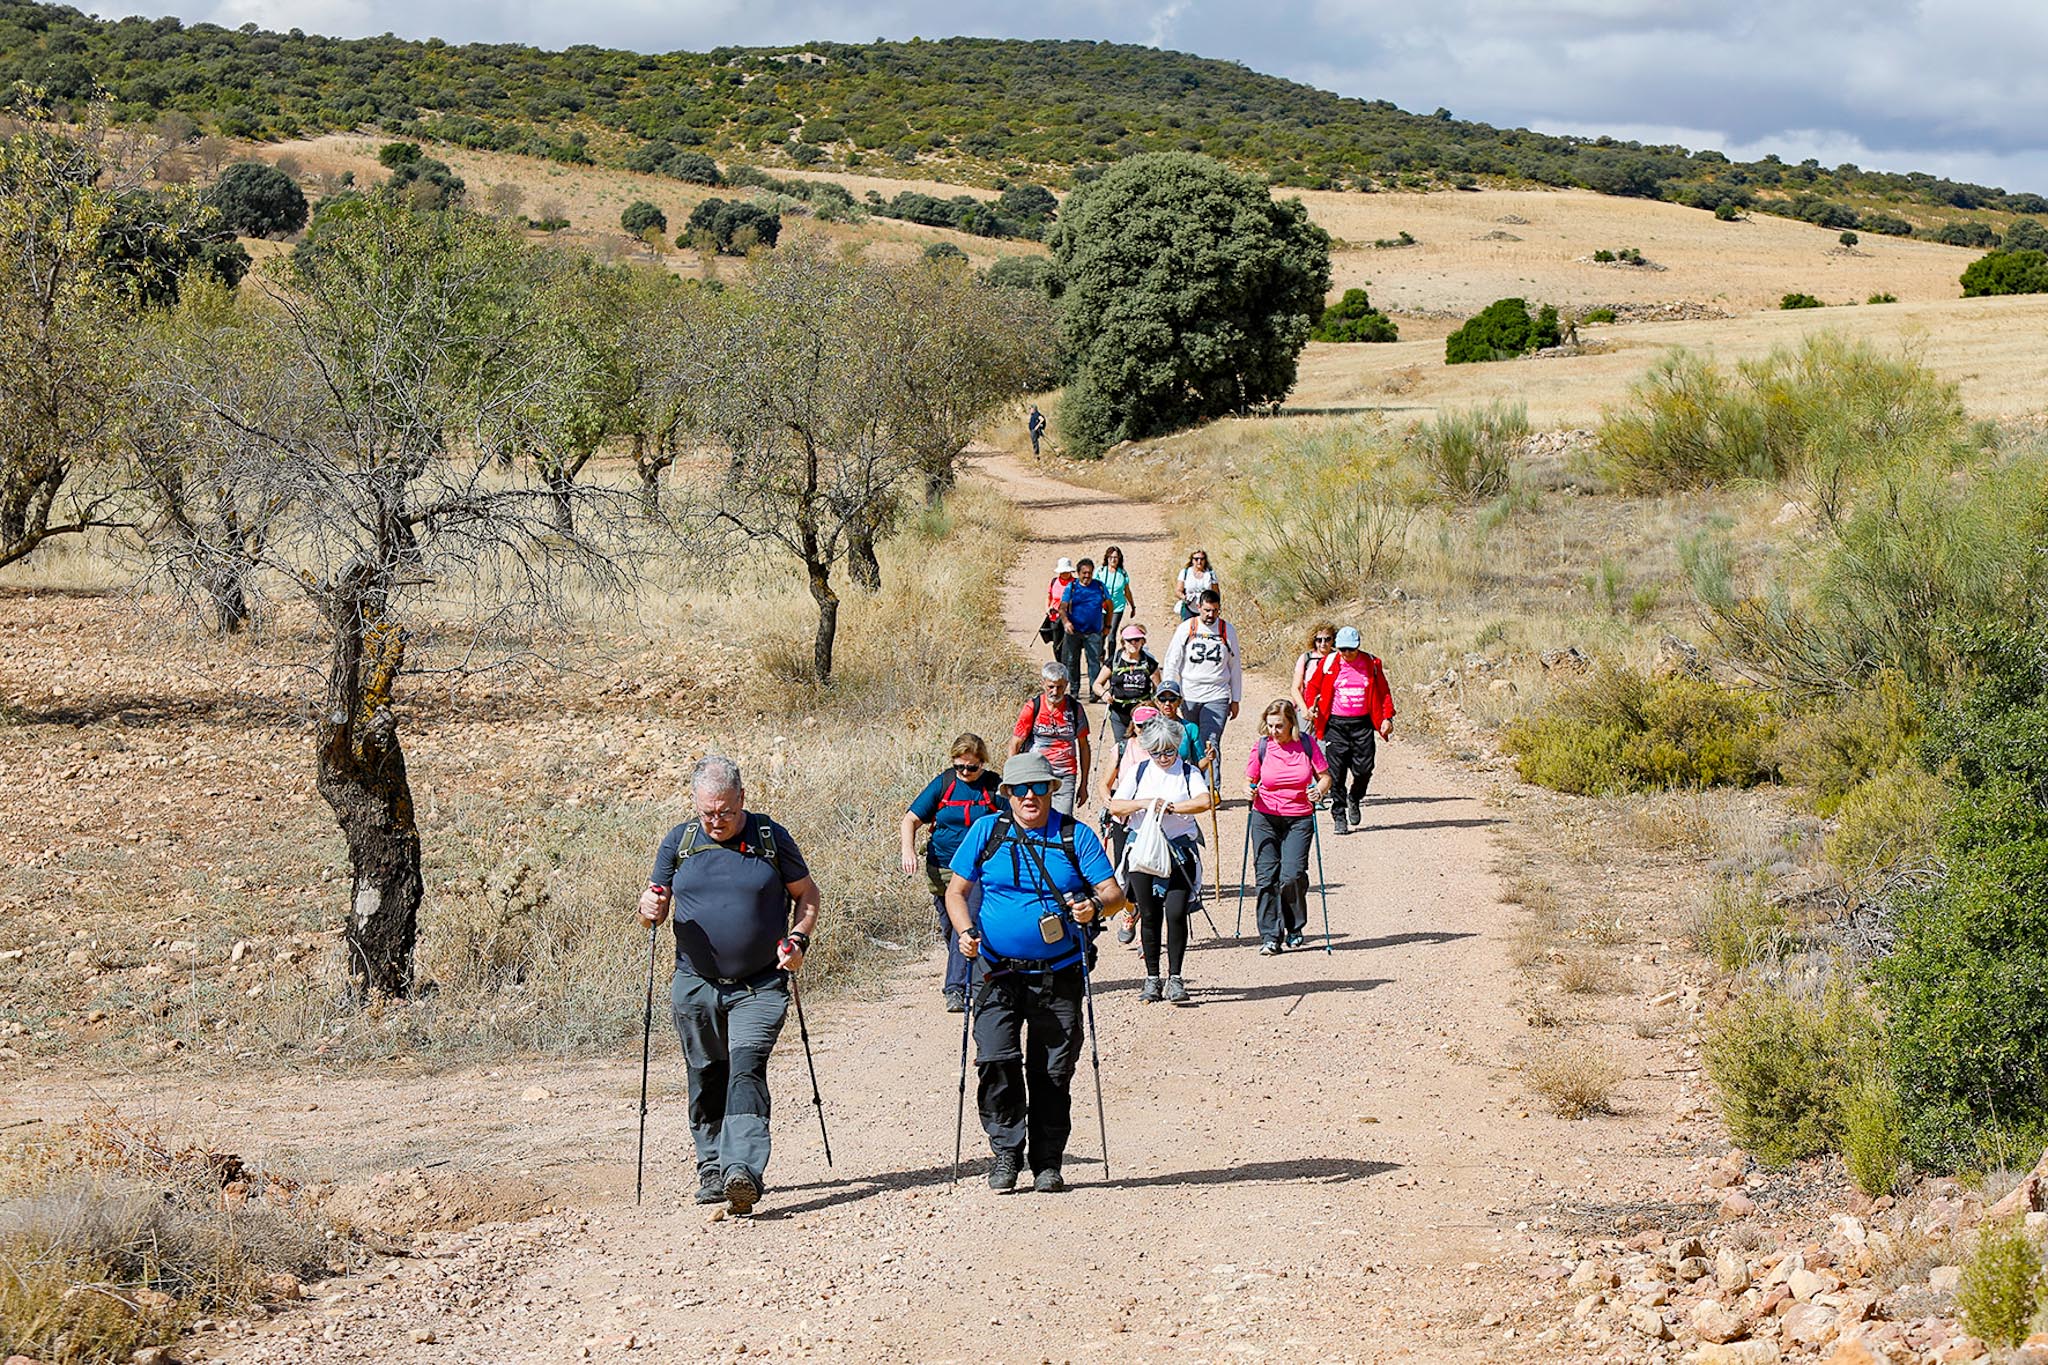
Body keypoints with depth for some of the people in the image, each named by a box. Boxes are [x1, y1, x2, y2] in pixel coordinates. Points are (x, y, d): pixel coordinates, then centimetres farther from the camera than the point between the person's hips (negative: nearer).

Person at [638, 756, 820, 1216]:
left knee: (746, 1069, -18)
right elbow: (656, 904, 11)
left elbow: (806, 893, 9)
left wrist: (798, 940, -7)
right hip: (696, 985, 3)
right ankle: (712, 1166, 24)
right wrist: (650, 910, -13)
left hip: (760, 986, -3)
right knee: (706, 1078, 9)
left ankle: (743, 1169, -28)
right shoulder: (679, 842, 5)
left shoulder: (771, 838, 1)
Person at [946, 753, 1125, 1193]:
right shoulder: (986, 832, 6)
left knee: (1053, 1072, 2)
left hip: (1058, 975, 0)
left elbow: (1114, 892, -1)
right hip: (998, 972, 0)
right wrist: (966, 933, -9)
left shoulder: (1076, 836, 4)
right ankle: (1005, 1151, -1)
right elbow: (956, 891, 9)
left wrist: (1095, 906, -24)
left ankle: (1047, 1162, 14)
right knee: (996, 1060, -15)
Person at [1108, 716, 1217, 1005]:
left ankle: (1175, 979, -4)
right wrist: (1145, 803, -12)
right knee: (1149, 914, 2)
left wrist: (1170, 807, -18)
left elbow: (1205, 801, -12)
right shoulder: (1138, 771, 10)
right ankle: (1152, 978, 12)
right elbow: (1115, 807, 3)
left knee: (1176, 912, -12)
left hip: (1180, 851, -1)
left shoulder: (1188, 772, 6)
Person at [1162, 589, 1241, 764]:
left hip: (1217, 698, -1)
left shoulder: (1228, 631, 3)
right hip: (1189, 696, 1)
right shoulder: (1186, 629, 1)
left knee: (1211, 744, -15)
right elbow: (1172, 664, 4)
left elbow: (1235, 667, 11)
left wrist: (1235, 700, 11)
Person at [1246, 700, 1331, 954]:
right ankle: (1270, 937, 2)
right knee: (1267, 876, -5)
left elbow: (1325, 776, 5)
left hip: (1299, 819, -1)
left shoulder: (1307, 743, -2)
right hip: (1265, 818, 1)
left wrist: (1319, 791, -15)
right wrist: (1250, 791, -12)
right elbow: (1250, 779, 10)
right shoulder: (1262, 746, 0)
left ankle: (1295, 929, 12)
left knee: (1292, 875, -13)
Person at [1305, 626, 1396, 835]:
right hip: (1336, 724, -1)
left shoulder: (1371, 664, 2)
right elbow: (1314, 687, 11)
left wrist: (1387, 718, 0)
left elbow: (1383, 692, 9)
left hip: (1362, 724, 1)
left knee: (1363, 769, -4)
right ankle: (1339, 816, 4)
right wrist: (1311, 708, -6)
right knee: (1337, 772, -5)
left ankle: (1354, 799, 27)